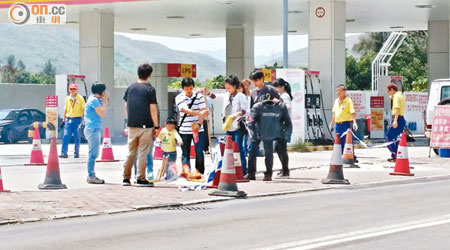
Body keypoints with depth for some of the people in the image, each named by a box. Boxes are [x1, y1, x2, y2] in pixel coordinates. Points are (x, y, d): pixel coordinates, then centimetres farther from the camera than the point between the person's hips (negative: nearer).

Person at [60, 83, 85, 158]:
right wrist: (64, 118, 15)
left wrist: (84, 118, -11)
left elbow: (83, 109, -2)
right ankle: (64, 153, -7)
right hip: (69, 119, 3)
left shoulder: (80, 98, -1)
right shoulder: (67, 98, 10)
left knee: (77, 137, 3)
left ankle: (76, 153, 11)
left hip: (77, 119, -3)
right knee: (66, 136, -6)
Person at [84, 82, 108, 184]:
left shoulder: (96, 99, 17)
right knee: (93, 154, -10)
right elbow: (102, 113, -18)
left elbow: (102, 112, 22)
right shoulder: (94, 100, -14)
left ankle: (91, 175, 21)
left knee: (93, 154, 15)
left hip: (95, 129, 11)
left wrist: (104, 101, 13)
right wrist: (105, 101, -8)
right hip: (93, 129, -11)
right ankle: (91, 177, -8)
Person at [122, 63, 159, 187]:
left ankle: (126, 178, 14)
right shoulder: (150, 89, -8)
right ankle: (141, 179, 2)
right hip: (146, 126, -5)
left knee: (130, 152, 13)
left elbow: (126, 106, 13)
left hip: (132, 125, 5)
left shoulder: (130, 88, 7)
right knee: (143, 153, 1)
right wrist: (156, 126, -5)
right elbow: (153, 109, -10)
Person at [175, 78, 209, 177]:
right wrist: (200, 113, -38)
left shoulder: (199, 96, 0)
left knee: (199, 152, -2)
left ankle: (199, 171, 5)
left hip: (198, 129, 1)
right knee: (185, 153, 3)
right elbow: (185, 110, -22)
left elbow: (203, 111, -5)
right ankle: (186, 169, 3)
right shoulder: (179, 98, -6)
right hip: (184, 130, -1)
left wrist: (199, 123, -23)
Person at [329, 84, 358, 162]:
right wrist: (332, 123, 26)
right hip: (338, 124, 6)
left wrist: (354, 123, -28)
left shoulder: (348, 101, -7)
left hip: (346, 123, -6)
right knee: (339, 142, 9)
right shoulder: (336, 101, 14)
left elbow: (353, 113, -16)